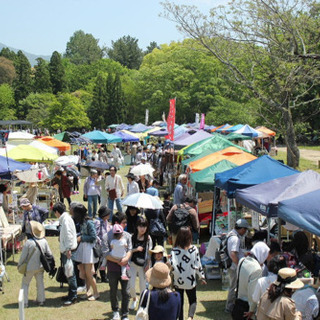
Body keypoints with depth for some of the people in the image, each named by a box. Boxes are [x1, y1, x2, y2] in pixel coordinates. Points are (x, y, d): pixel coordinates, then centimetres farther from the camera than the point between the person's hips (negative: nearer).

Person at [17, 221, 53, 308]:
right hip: (40, 267, 4)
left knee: (25, 283, 10)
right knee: (40, 283, 17)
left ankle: (24, 302, 9)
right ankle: (41, 300, 23)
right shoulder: (44, 241, -6)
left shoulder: (28, 242, -19)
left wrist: (19, 265, 3)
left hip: (30, 267, -4)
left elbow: (23, 255, -12)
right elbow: (49, 254, 1)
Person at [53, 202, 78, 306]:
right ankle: (71, 294, 24)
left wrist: (68, 249, -22)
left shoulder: (65, 219, -13)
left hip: (68, 250, -10)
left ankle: (73, 296, -1)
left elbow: (68, 234, -20)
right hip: (65, 250, 10)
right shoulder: (64, 218, 16)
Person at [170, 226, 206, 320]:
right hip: (191, 281, 1)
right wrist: (202, 277, 8)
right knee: (193, 301, 18)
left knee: (179, 303, 17)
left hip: (178, 282, -1)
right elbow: (198, 265, -3)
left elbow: (172, 266, -26)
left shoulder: (174, 251, -16)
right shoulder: (194, 249, -10)